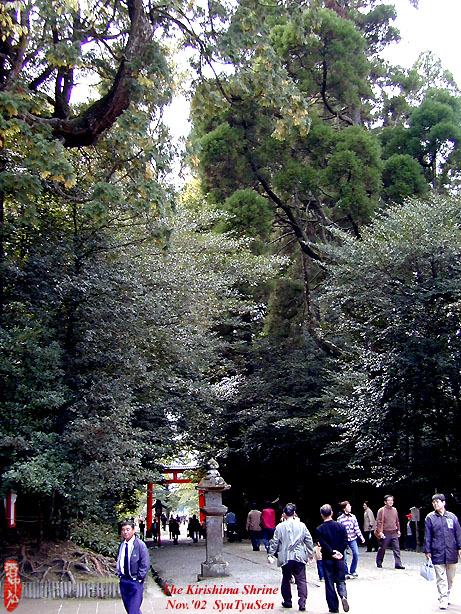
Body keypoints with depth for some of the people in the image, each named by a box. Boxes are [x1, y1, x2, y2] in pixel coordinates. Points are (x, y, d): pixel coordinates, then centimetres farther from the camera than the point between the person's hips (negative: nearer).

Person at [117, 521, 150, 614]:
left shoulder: (140, 545, -9)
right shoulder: (121, 545, 7)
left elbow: (145, 564, -10)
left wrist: (140, 578, -12)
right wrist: (119, 572, 9)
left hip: (135, 581, -6)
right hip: (123, 580, 6)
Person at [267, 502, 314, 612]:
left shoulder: (280, 527, -5)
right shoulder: (302, 525, 1)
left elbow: (274, 542, -3)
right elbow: (309, 540, 6)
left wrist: (270, 555, 7)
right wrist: (311, 554, 16)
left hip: (286, 558, -1)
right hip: (299, 557, 1)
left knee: (286, 580, 15)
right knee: (301, 580, 4)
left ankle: (287, 601, 23)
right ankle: (302, 602, -7)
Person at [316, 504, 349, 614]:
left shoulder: (319, 529, -9)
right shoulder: (341, 526, -3)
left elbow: (323, 544, -15)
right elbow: (345, 542, -5)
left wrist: (332, 553, -9)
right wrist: (338, 552, -2)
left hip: (327, 559, -1)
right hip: (340, 559, 2)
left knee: (329, 584, 8)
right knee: (341, 581, 12)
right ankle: (343, 596, -16)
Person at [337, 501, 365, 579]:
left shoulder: (353, 517, 4)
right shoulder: (340, 519, -8)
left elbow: (356, 528, 8)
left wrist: (361, 537, 3)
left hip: (353, 538, 3)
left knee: (356, 554, -7)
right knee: (344, 557, -2)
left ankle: (353, 571, 13)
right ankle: (346, 573, 16)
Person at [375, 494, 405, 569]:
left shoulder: (394, 510, 9)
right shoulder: (381, 510, -7)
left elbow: (397, 521, 18)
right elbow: (378, 522, -8)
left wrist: (398, 530, 15)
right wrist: (380, 531, -14)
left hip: (394, 533, 4)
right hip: (385, 533, -4)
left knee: (397, 549, -2)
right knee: (382, 549, 6)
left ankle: (398, 564, -1)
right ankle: (379, 563, 22)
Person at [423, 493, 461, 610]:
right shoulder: (430, 518, 1)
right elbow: (427, 536, 3)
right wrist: (427, 551, -1)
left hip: (451, 553, 2)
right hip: (437, 553, -2)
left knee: (450, 577, 12)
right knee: (441, 578, -3)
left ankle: (446, 595, 29)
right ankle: (443, 600, 2)